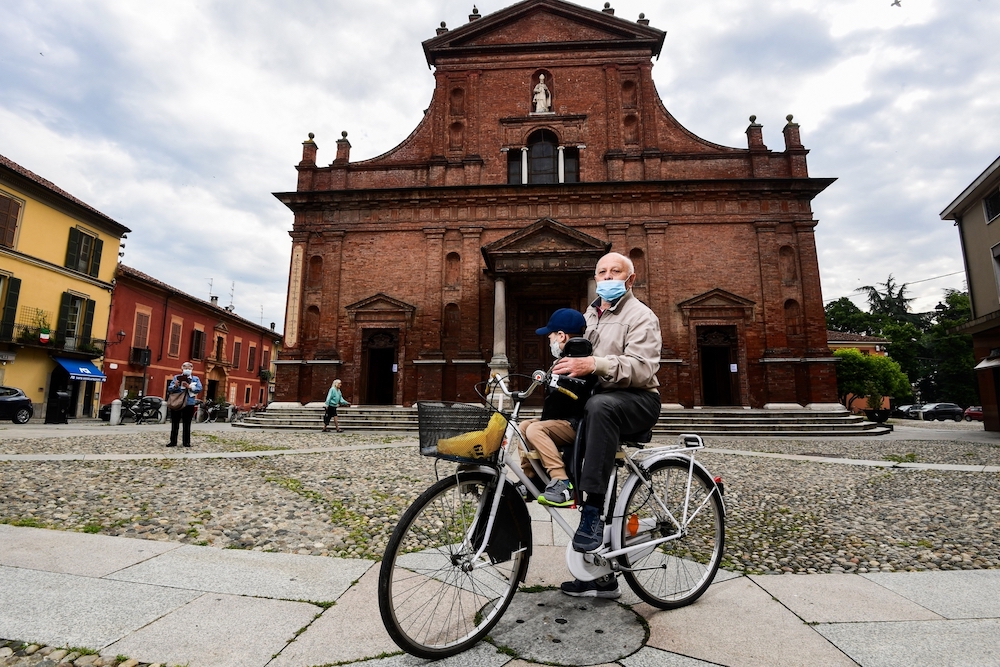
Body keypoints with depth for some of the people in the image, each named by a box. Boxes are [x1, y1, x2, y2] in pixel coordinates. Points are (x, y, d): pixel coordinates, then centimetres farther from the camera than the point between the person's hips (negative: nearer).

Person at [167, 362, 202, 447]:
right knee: (174, 424, 5)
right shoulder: (176, 377, 10)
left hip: (189, 404, -1)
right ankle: (173, 441, 13)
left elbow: (199, 389, -5)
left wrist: (189, 386, -20)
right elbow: (169, 389, 5)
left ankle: (186, 442, 10)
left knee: (187, 424, 5)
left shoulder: (195, 378, 8)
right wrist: (175, 386, -16)